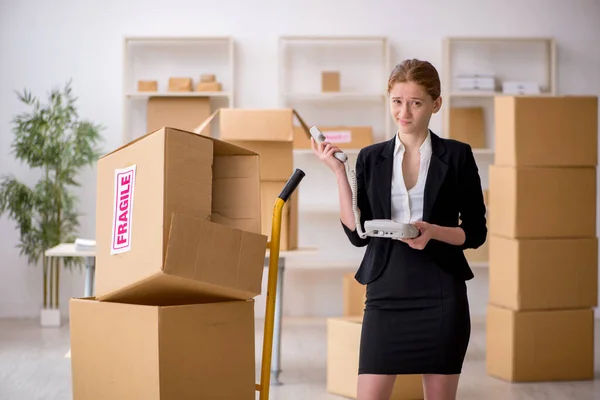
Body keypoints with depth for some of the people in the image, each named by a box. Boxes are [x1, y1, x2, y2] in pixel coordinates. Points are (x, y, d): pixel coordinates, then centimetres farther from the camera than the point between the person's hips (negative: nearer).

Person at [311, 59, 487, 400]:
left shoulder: (457, 156, 2)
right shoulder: (371, 159, 7)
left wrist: (434, 232, -16)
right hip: (386, 294, 1)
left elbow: (476, 232, 3)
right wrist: (339, 172, -4)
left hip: (440, 295, -1)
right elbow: (357, 234, 2)